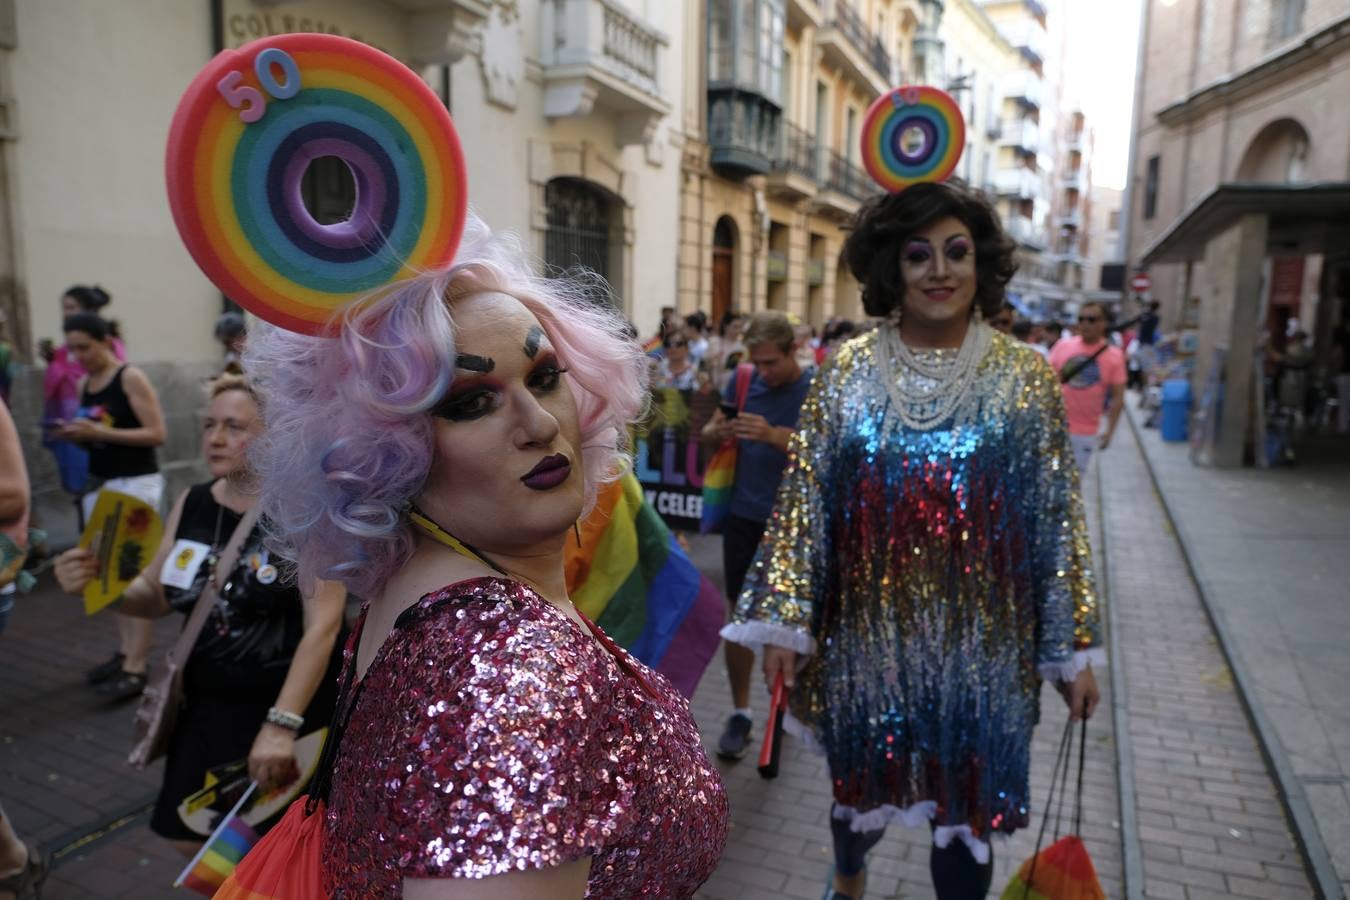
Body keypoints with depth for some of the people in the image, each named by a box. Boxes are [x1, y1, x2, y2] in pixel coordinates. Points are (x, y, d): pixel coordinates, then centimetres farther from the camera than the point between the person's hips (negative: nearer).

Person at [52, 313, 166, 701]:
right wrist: (74, 434, -1)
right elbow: (96, 439, 20)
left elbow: (157, 433, -15)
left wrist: (101, 432, -20)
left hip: (136, 483, -7)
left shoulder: (131, 378, -9)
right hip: (99, 484, 7)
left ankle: (135, 669, -7)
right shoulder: (84, 385, 12)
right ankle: (124, 652, 17)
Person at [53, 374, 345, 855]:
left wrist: (282, 723, -25)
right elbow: (156, 597, 11)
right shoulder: (192, 503, 2)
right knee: (192, 838, 16)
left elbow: (323, 624, -21)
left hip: (292, 708, -6)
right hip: (208, 706, 6)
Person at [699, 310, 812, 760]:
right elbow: (708, 431, 8)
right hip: (744, 517, 3)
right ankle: (740, 713, 20)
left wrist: (774, 435, -33)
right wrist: (719, 431, -16)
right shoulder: (744, 381, 1)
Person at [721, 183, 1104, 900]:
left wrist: (1074, 646, 0)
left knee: (966, 807, 10)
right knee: (861, 784, 19)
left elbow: (1057, 516, -1)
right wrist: (784, 623, -7)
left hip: (980, 648, 0)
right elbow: (803, 500, -3)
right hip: (868, 639, 1)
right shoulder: (848, 371, -3)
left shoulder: (1024, 378, -3)